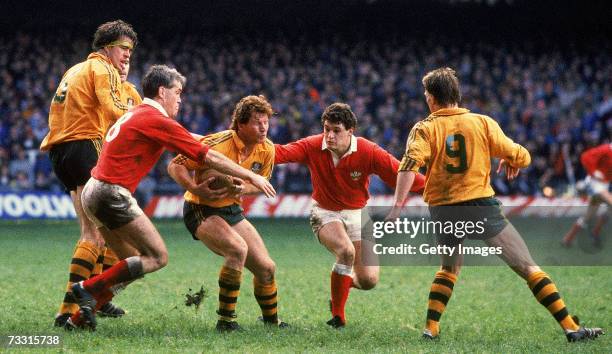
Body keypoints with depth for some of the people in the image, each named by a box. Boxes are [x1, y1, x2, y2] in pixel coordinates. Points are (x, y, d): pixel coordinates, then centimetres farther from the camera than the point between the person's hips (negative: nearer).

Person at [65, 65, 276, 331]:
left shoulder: (136, 115, 18)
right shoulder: (158, 120, -10)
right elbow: (209, 158, -7)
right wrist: (251, 176, 1)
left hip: (93, 191, 10)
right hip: (112, 194, -10)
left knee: (135, 262, 13)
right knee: (158, 257, -7)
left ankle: (79, 318, 9)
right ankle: (89, 288, -9)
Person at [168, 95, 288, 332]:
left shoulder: (266, 150, -6)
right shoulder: (217, 144, -26)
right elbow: (175, 166, -20)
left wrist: (243, 189, -16)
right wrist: (198, 190, -35)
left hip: (232, 210, 7)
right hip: (202, 211, -7)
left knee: (266, 267, 4)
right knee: (238, 248, -31)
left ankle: (271, 320, 29)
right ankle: (225, 319, -20)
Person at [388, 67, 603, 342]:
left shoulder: (424, 129, 3)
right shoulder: (482, 122, 4)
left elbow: (410, 164, -16)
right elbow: (522, 157, 2)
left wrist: (397, 206, -20)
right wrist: (511, 162, 24)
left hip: (442, 211, 2)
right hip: (481, 206, -2)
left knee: (449, 268, 29)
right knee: (528, 268, 2)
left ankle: (431, 328, 19)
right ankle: (571, 327, -5)